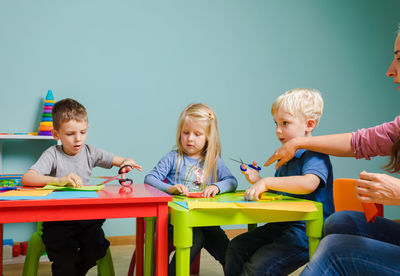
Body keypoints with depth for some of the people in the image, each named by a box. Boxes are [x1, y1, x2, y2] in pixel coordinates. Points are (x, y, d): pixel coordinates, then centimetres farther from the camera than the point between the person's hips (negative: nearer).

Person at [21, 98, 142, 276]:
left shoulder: (89, 152, 6)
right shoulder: (53, 155, -7)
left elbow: (115, 160, 12)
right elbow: (26, 179, -20)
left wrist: (126, 162, -13)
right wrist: (59, 180, -34)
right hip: (57, 220, -3)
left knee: (97, 249, -19)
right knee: (66, 259, -25)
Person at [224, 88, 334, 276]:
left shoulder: (315, 155, -13)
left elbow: (308, 183, -34)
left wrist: (267, 182, -29)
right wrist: (258, 181, 9)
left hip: (307, 232, -9)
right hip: (282, 226, 9)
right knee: (236, 247, -2)